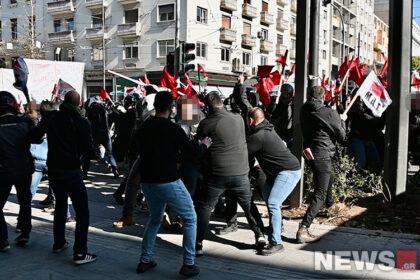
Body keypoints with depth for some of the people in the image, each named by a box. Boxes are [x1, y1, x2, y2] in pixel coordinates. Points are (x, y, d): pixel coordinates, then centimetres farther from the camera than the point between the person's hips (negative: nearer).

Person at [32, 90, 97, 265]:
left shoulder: (51, 117, 1)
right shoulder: (82, 123, -11)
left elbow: (35, 137, 8)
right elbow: (89, 153, -14)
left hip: (53, 170, 6)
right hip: (71, 172, -5)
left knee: (60, 204, 25)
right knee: (82, 212, 0)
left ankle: (58, 243, 35)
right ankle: (80, 253, -5)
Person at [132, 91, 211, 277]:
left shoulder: (143, 128, 6)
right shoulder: (174, 129, -11)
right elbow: (192, 152, -7)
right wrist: (204, 145, 14)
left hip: (147, 182, 6)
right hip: (169, 183, -6)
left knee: (155, 219, 25)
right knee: (190, 219, 9)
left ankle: (145, 261, 25)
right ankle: (188, 264, 8)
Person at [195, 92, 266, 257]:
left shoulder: (206, 123, -5)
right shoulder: (239, 119, 4)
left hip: (217, 174, -3)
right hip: (241, 173, 3)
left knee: (204, 207, 11)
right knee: (249, 205, 23)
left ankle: (198, 244, 10)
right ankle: (259, 235, 21)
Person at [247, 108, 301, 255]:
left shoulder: (258, 137, -20)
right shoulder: (268, 130, 12)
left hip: (289, 172, -11)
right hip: (280, 170, 11)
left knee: (273, 203, -17)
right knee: (266, 194, 23)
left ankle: (276, 243, -14)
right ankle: (277, 224, 39)